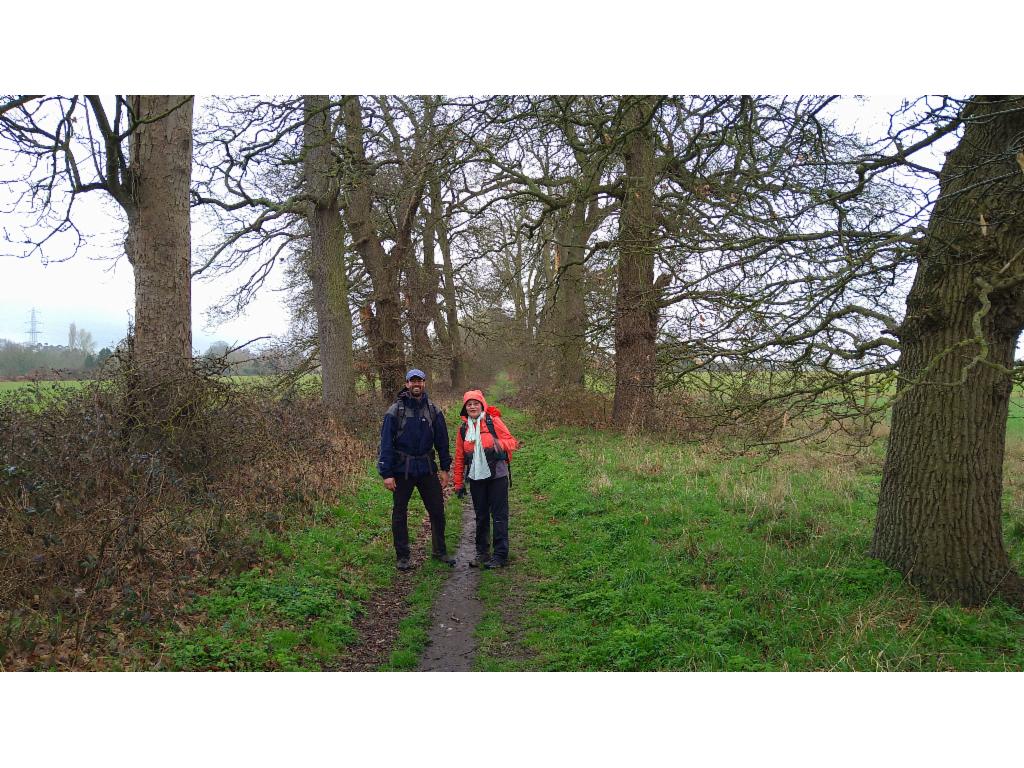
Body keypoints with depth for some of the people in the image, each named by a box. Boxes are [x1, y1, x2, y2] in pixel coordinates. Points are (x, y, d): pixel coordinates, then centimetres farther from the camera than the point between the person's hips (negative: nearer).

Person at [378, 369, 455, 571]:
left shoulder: (433, 411, 4)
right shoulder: (395, 410, -6)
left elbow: (442, 441, 9)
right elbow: (386, 443, -7)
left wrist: (445, 468, 6)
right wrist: (387, 473, -11)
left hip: (427, 468, 3)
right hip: (402, 469, -2)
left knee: (437, 510, 5)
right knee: (400, 513, 6)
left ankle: (439, 552, 21)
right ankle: (402, 557, 17)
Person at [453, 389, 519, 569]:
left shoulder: (493, 421, -4)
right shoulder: (463, 428, 8)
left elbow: (512, 441, -7)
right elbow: (459, 457, 11)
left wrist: (500, 444, -30)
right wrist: (459, 483, 10)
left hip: (497, 476, -4)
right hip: (476, 478, 4)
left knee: (499, 516, -1)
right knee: (480, 516, 13)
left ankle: (501, 556, 6)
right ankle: (482, 552, 24)